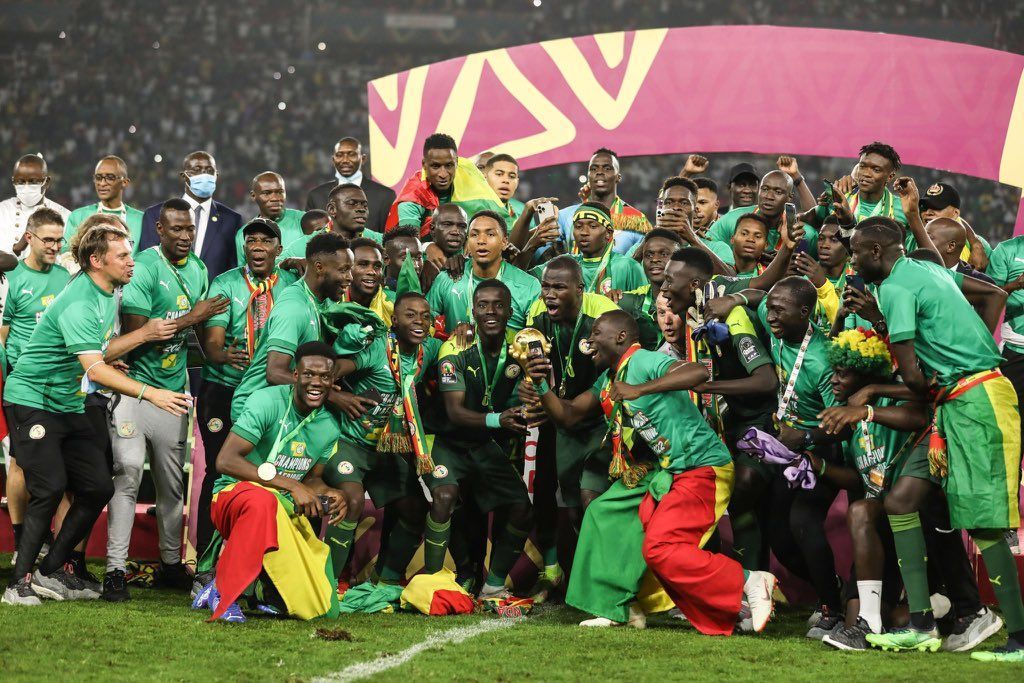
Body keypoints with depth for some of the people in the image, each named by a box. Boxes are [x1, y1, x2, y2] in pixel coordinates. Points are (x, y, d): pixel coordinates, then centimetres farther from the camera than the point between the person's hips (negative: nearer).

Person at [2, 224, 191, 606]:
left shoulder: (109, 297, 8)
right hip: (32, 400, -9)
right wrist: (149, 393, -41)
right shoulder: (78, 304, -24)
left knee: (98, 488, 1)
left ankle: (52, 571, 11)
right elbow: (94, 368, -33)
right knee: (50, 488, -19)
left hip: (69, 405, 9)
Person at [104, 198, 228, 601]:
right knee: (128, 473, -14)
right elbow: (136, 332, -19)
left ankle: (171, 564, 23)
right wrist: (191, 319, -16)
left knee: (172, 483, 12)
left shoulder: (198, 270, 11)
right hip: (134, 385, -7)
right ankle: (115, 570, -14)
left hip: (174, 389, 7)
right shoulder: (144, 268, -13)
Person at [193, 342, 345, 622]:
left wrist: (329, 494, -7)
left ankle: (261, 588, 20)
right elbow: (225, 461, -22)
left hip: (287, 511, 6)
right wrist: (291, 485, -26)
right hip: (235, 494, -6)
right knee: (262, 501, -46)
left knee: (323, 609, -11)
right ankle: (223, 591, -28)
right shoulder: (268, 402, -14)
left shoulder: (330, 427, 8)